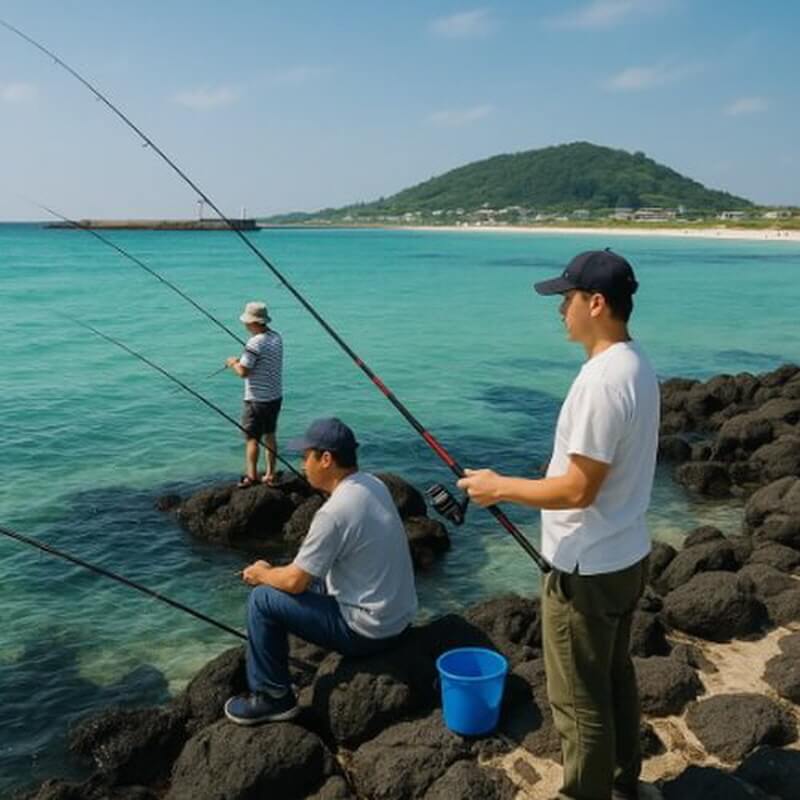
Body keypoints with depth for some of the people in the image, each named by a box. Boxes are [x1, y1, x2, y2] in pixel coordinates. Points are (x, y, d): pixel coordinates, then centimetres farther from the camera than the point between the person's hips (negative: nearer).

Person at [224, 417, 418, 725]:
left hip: (368, 630, -9)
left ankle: (273, 697, 9)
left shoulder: (335, 512, -25)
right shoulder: (374, 485, 2)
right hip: (400, 616, 9)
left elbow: (295, 582, -17)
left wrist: (261, 574, 4)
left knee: (262, 600, -4)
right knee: (311, 573, 25)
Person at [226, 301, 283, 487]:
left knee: (251, 438, 1)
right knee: (270, 435, 17)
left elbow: (243, 372, -20)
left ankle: (251, 477, 2)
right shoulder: (276, 337, 5)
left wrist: (233, 363, 0)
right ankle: (270, 474, 23)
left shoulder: (255, 343, -21)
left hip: (257, 400, -8)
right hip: (275, 396, 8)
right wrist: (242, 361, 13)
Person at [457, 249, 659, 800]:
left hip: (588, 568, -10)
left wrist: (500, 487, -14)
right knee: (616, 678, 24)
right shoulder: (637, 365, 5)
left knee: (581, 701, 6)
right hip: (625, 555, 10)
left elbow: (579, 490, -25)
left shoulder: (602, 380, -26)